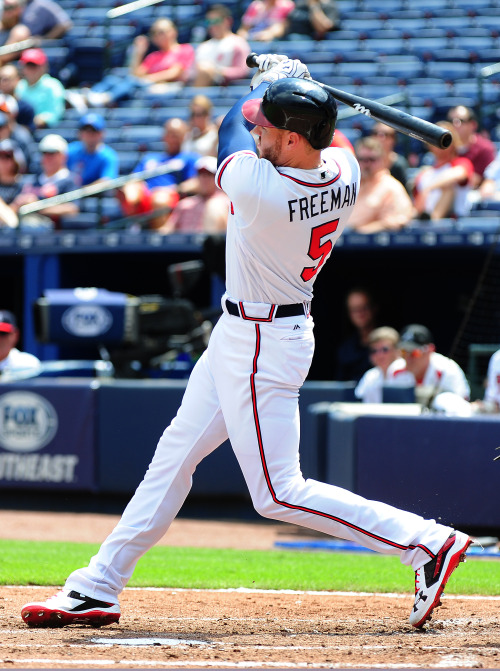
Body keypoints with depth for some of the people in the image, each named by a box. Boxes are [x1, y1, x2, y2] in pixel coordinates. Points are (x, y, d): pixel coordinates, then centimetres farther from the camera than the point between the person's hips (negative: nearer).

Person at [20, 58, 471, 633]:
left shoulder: (258, 186, -30)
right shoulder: (345, 171, -8)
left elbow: (233, 123, -7)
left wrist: (265, 84, 9)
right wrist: (285, 90, 10)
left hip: (260, 348, -10)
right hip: (239, 340, 10)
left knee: (278, 493, -4)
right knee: (174, 456, 16)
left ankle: (425, 542, -2)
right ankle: (98, 590, 23)